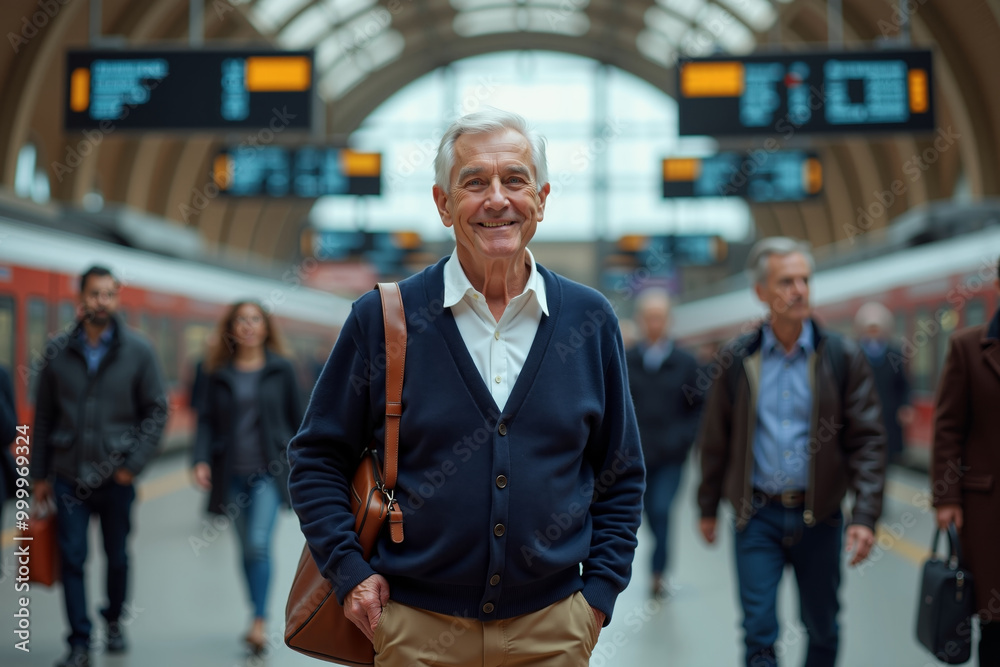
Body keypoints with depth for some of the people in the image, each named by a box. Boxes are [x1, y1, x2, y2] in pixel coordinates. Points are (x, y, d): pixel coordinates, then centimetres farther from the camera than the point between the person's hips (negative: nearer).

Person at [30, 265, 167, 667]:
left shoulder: (137, 351, 0)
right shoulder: (59, 352, 1)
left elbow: (157, 411, 1)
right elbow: (43, 417, 7)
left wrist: (134, 463, -8)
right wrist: (40, 474, 7)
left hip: (116, 478, 0)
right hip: (69, 476, 0)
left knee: (117, 557, 12)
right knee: (72, 560, -3)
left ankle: (114, 621, 35)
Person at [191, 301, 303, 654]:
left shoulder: (281, 370, 2)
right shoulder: (219, 372, 5)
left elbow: (296, 418, 7)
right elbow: (206, 419, 4)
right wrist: (201, 460, -11)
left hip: (268, 470, -2)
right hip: (232, 473, 3)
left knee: (259, 543, -16)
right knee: (246, 549, 10)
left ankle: (259, 622, -15)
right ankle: (259, 617, 22)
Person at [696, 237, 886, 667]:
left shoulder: (841, 357, -2)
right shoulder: (737, 359, 0)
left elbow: (867, 440, -4)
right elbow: (715, 439, 8)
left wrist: (865, 515, -13)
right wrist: (708, 507, 12)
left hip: (818, 517, 1)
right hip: (757, 515, 0)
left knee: (822, 627, 13)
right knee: (759, 631, -3)